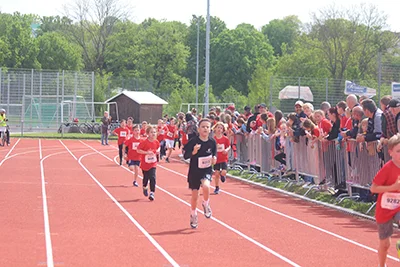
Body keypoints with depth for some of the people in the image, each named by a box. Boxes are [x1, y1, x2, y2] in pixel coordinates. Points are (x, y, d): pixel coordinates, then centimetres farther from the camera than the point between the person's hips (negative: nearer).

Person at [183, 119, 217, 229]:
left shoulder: (212, 142, -5)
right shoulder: (193, 141, -13)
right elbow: (185, 156, -12)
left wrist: (214, 159, -11)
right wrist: (193, 152, -31)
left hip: (207, 171, 1)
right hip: (194, 171, -1)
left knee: (206, 186, -30)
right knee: (194, 196, 7)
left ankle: (206, 204, 0)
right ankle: (193, 216, 32)